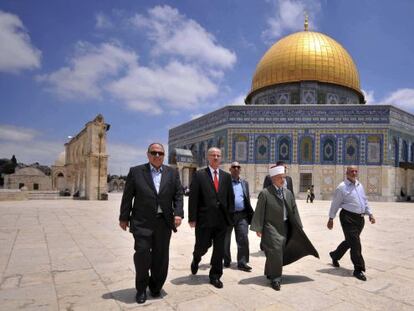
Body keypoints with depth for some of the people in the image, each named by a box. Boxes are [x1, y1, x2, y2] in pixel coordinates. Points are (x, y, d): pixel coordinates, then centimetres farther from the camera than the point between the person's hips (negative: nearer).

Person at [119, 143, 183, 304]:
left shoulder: (172, 173, 7)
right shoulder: (136, 171, 2)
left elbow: (178, 195, 5)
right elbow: (127, 196, 2)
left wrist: (178, 214, -7)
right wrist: (124, 217, 1)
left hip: (164, 222, 2)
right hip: (142, 222, -2)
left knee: (161, 256, 9)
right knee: (142, 253, -3)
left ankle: (155, 286, 31)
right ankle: (141, 288, 20)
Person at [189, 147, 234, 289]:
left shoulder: (226, 176, 8)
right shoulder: (199, 175, -3)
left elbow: (230, 197, 9)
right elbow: (193, 198, -6)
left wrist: (230, 216, 4)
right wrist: (192, 218, -11)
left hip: (222, 220, 3)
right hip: (204, 219, -3)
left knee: (219, 250, 9)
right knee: (202, 246, 8)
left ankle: (215, 276, 26)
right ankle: (196, 260, 42)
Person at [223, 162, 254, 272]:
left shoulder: (245, 183, 13)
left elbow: (247, 200, 14)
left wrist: (251, 214, 9)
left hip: (242, 215, 3)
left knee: (243, 239, -2)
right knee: (225, 240, 11)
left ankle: (242, 263, 9)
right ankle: (226, 261, 29)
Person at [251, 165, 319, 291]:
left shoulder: (288, 193, 7)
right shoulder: (265, 193, -11)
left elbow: (294, 211, 11)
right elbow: (259, 212, -10)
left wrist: (298, 227, 10)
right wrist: (258, 228, -11)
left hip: (285, 227, 6)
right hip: (271, 228, -6)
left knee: (281, 252, 14)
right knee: (275, 252, -8)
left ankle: (270, 272, 34)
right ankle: (275, 278, 8)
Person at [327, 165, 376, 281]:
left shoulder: (359, 185, 13)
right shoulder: (342, 187, -9)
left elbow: (365, 201, 21)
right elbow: (335, 204, -6)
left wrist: (370, 214, 14)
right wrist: (331, 219, -4)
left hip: (360, 218, 8)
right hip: (348, 217, -8)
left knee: (350, 241, 18)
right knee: (355, 243, -7)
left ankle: (335, 256, 39)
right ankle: (358, 269, 5)